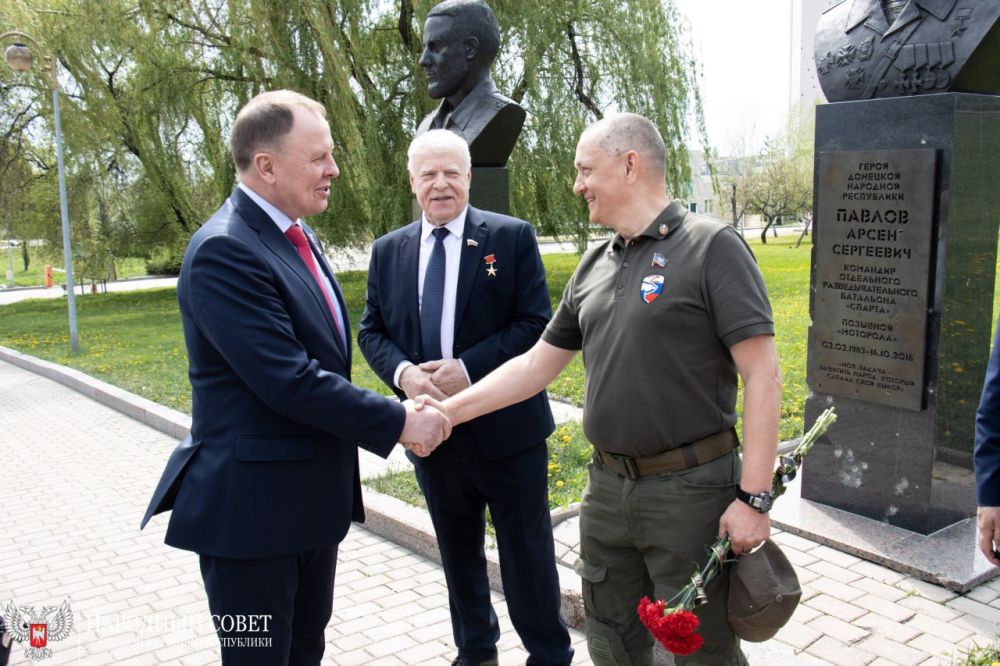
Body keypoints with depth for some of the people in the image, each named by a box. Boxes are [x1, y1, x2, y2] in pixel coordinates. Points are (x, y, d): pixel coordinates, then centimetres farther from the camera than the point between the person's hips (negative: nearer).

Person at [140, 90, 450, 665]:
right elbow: (288, 380, -27)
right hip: (254, 506, -9)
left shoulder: (297, 239, 9)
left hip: (313, 497, 9)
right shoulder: (224, 251, -21)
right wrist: (399, 422, -19)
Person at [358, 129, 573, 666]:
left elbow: (536, 323, -10)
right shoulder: (388, 250, 6)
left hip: (506, 425, -4)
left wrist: (468, 368, -21)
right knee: (458, 552, 19)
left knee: (527, 551, 9)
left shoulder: (512, 237, -6)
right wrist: (402, 373, -14)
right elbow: (372, 331, 7)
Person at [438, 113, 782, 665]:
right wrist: (446, 411, 7)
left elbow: (762, 375, -15)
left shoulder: (711, 247, -11)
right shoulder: (594, 267, 9)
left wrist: (753, 498, -18)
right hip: (608, 489, 6)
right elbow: (535, 365, 12)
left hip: (691, 491, -6)